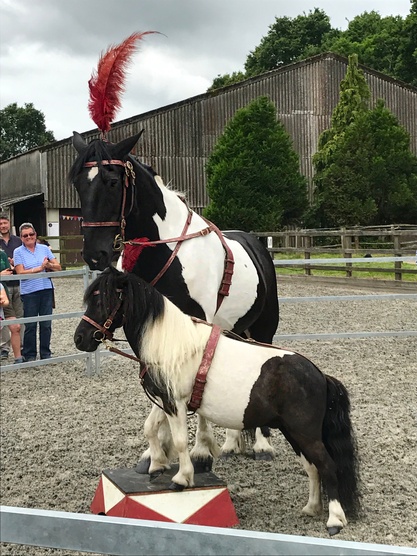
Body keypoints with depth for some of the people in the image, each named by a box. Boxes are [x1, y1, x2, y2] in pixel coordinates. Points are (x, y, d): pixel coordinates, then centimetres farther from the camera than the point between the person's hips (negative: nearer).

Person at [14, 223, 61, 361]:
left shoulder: (44, 248, 7)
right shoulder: (18, 252, -2)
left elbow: (58, 267, 6)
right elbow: (20, 272, -11)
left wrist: (49, 265, -15)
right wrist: (40, 268, -16)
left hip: (46, 290, 3)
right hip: (29, 292, -3)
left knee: (46, 324, 8)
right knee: (30, 325, 4)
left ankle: (45, 354, 19)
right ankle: (29, 355, 16)